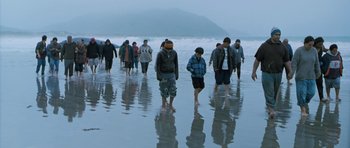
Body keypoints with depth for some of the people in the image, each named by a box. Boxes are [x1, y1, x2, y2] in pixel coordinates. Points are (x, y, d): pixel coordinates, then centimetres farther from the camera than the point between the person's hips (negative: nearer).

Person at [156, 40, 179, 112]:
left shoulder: (174, 53, -2)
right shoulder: (160, 54, -12)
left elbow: (176, 64, 7)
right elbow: (157, 65, -9)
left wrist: (177, 74, 7)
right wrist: (158, 76, -12)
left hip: (172, 74, 3)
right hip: (163, 74, -3)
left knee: (173, 90, -3)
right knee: (164, 91, 0)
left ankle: (171, 104, 14)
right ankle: (163, 104, 20)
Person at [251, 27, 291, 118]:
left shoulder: (283, 47, 7)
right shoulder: (264, 46, -3)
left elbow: (286, 61, 11)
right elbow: (257, 60, -2)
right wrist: (254, 72, -4)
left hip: (278, 74, 4)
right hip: (267, 73, -4)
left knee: (275, 93, 11)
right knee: (269, 93, -8)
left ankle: (270, 108, 24)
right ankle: (271, 109, -12)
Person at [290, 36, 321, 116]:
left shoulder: (314, 51, 4)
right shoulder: (299, 51, -10)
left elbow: (316, 63, 13)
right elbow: (294, 63, -13)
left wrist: (318, 72, 20)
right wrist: (291, 73, -22)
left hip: (311, 77, 4)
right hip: (301, 77, -4)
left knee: (311, 92, 2)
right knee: (301, 93, -2)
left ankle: (304, 103, 28)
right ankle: (303, 109, 9)